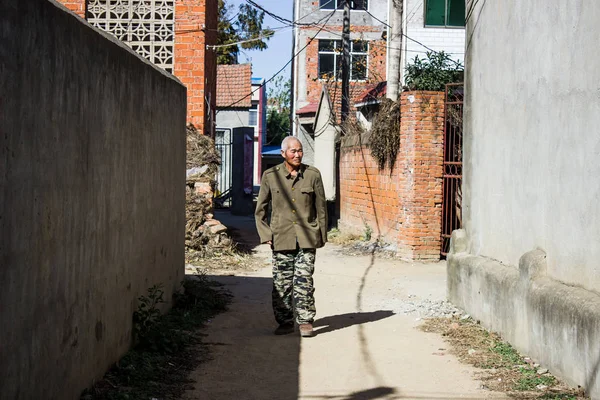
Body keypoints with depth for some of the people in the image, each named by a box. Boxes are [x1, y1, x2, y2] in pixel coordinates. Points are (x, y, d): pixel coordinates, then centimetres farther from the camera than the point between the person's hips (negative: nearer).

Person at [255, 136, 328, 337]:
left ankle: (305, 321, 2)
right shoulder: (270, 176, 3)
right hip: (281, 237, 1)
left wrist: (322, 236, 9)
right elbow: (260, 209, 10)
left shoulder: (313, 175, 2)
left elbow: (321, 207, 10)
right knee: (281, 282, 3)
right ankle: (285, 321, 15)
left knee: (303, 280, -7)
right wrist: (265, 234, 2)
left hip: (306, 238, -1)